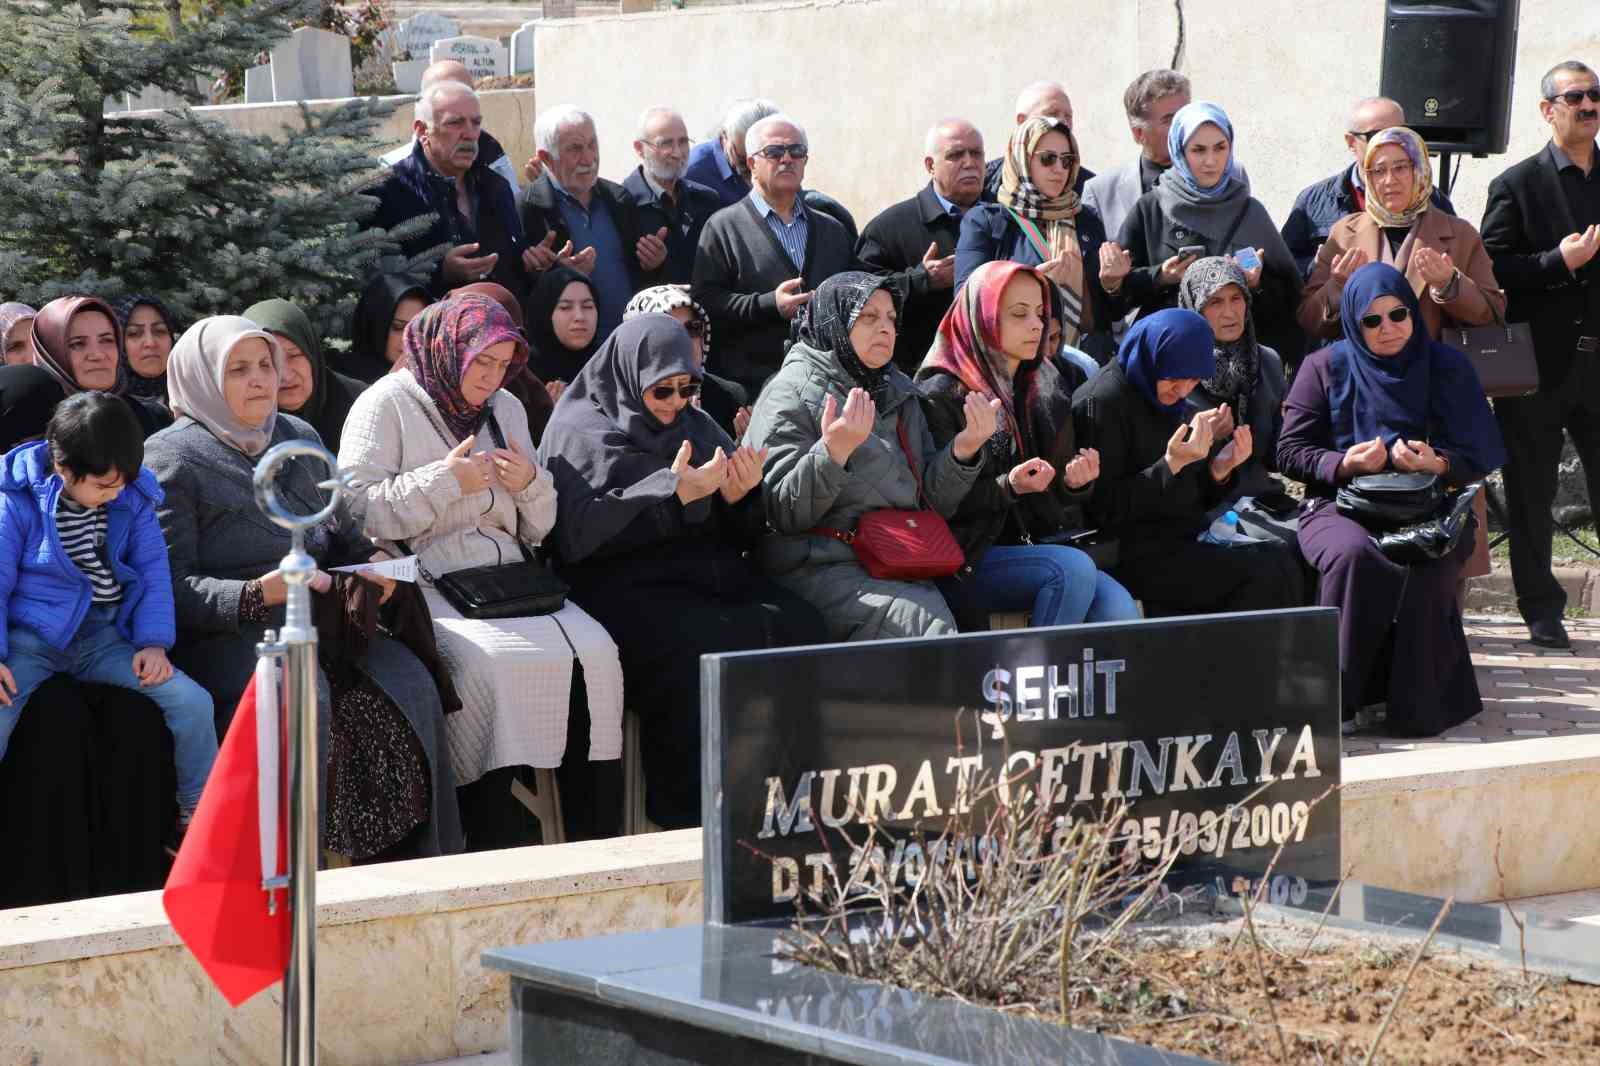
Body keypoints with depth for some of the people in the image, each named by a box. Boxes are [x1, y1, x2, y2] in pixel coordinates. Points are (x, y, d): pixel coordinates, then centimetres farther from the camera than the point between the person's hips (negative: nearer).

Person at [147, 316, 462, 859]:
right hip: (225, 633, -6)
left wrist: (369, 560, 5)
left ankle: (414, 864, -12)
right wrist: (257, 594, -24)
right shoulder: (170, 458, -2)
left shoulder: (301, 438, 19)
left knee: (410, 684, -19)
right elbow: (173, 585, -10)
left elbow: (340, 529, 29)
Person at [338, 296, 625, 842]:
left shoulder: (505, 408, 20)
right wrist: (446, 481, -12)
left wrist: (531, 484, 1)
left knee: (594, 652, -19)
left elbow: (536, 530, 23)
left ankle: (593, 833, -16)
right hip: (425, 585, -6)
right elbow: (357, 510, -11)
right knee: (493, 663, -33)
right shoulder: (387, 404, 1)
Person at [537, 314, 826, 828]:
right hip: (626, 584, -6)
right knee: (695, 648, -36)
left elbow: (739, 533, 22)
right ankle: (689, 815, -27)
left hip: (713, 573, 6)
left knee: (800, 626, -24)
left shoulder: (696, 425, 22)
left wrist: (739, 497, -2)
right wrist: (674, 493, -16)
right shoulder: (580, 432, 5)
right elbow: (580, 533, -11)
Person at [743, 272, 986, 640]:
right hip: (819, 568, -6)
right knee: (931, 622, -31)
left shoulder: (899, 393, 21)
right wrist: (833, 451, -24)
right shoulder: (791, 392, 0)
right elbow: (783, 513, -10)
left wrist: (963, 449, 0)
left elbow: (931, 500, 18)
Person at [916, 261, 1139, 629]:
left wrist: (1073, 482, -2)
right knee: (1073, 569, -31)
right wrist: (1008, 487, -22)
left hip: (1039, 544, 6)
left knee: (1119, 609, -22)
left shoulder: (1049, 386, 16)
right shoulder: (942, 394, -5)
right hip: (968, 560, -6)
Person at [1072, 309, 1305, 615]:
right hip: (1134, 553, -9)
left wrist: (1218, 470, -3)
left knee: (1282, 558, -10)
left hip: (1184, 541, 9)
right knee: (1265, 577, -20)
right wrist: (1171, 464, -23)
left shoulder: (1164, 400, 15)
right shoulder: (1102, 403, -12)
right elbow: (1104, 509, -16)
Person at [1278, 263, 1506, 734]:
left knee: (1425, 567, -35)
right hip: (1340, 505, 0)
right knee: (1355, 555, -36)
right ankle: (1337, 699, -28)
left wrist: (1438, 464, -16)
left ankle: (1419, 705, -24)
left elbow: (1481, 456, 6)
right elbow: (1290, 452, 5)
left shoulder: (1447, 367, 10)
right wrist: (1343, 463, -15)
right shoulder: (1324, 368, 9)